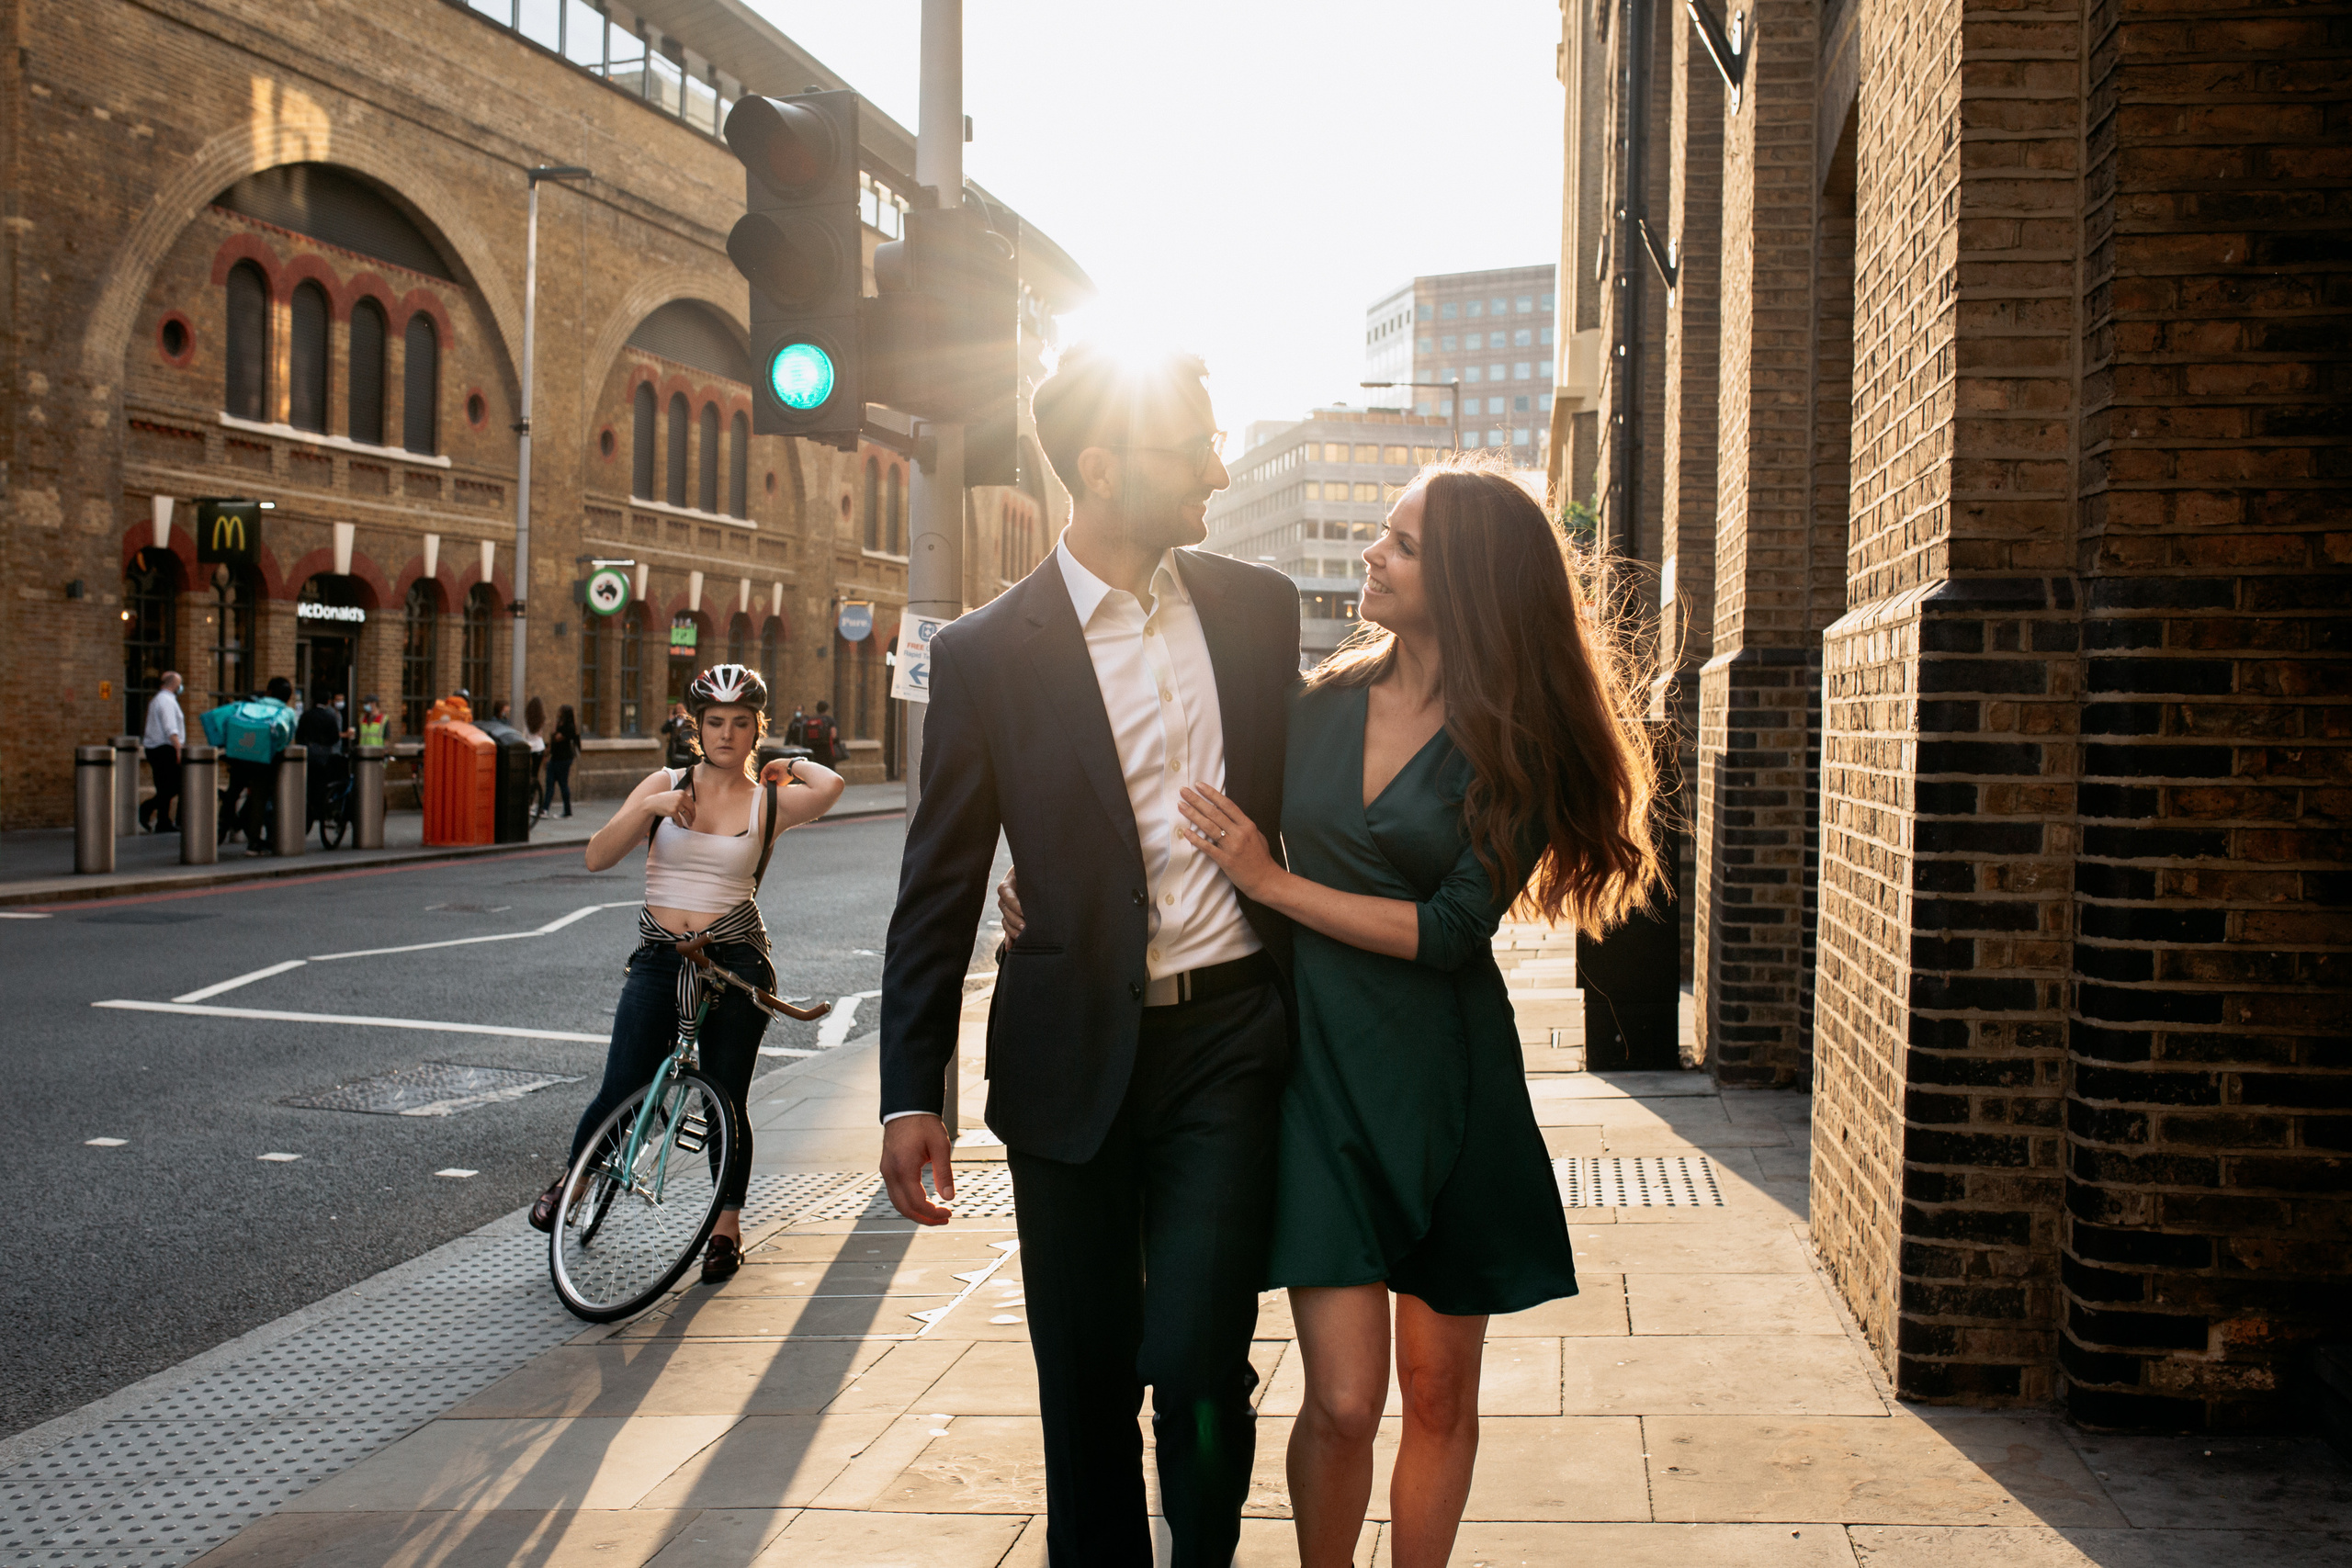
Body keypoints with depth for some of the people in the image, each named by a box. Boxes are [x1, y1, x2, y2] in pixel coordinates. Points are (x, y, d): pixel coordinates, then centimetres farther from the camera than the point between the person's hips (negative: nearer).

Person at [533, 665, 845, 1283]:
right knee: (622, 1094, -3)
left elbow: (829, 786, -21)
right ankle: (572, 1177, 28)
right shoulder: (667, 784, 7)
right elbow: (598, 857, -2)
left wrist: (792, 764, 0)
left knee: (727, 1101, 3)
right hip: (658, 960, 1)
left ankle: (726, 1224, 22)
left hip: (736, 962, -1)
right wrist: (652, 807, -15)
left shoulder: (768, 801, 2)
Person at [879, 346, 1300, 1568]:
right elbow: (938, 890, 0)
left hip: (1230, 1038, 1)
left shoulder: (1256, 605, 4)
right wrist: (912, 1095, -3)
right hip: (1074, 1056, -1)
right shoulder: (988, 654, -3)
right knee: (1087, 1376, 10)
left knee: (1200, 1364, -4)